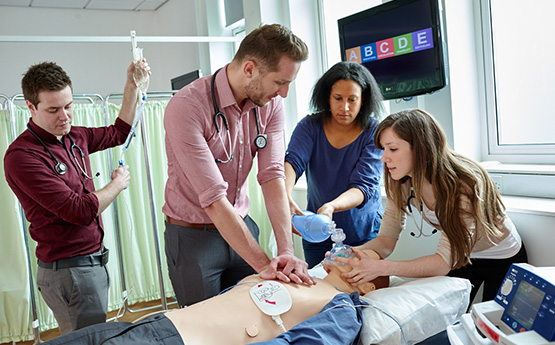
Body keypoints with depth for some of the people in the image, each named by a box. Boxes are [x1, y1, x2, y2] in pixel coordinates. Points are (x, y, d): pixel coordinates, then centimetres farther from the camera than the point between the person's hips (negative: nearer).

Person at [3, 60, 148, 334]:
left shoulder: (74, 137, 5)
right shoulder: (22, 155, -19)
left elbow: (119, 133, 22)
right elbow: (81, 211, -24)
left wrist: (132, 86, 13)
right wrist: (117, 184, -7)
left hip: (93, 262, 8)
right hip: (69, 271, -8)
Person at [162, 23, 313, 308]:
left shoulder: (270, 105, -6)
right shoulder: (186, 107, -25)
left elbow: (273, 176, -13)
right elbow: (214, 199, -29)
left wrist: (286, 250, -25)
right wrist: (263, 264, -30)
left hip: (241, 225, 5)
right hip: (192, 235, -4)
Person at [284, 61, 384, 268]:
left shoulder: (374, 133, -12)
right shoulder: (310, 126, -7)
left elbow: (364, 186, -22)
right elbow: (292, 161, -23)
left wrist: (331, 206, -42)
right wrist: (286, 198, -44)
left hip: (365, 234, -1)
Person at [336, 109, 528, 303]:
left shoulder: (463, 185, -37)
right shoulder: (402, 184, -18)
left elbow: (444, 262, -38)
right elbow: (386, 240, -14)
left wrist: (380, 268, -49)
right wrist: (351, 254, -35)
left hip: (503, 260, -4)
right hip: (460, 258, 4)